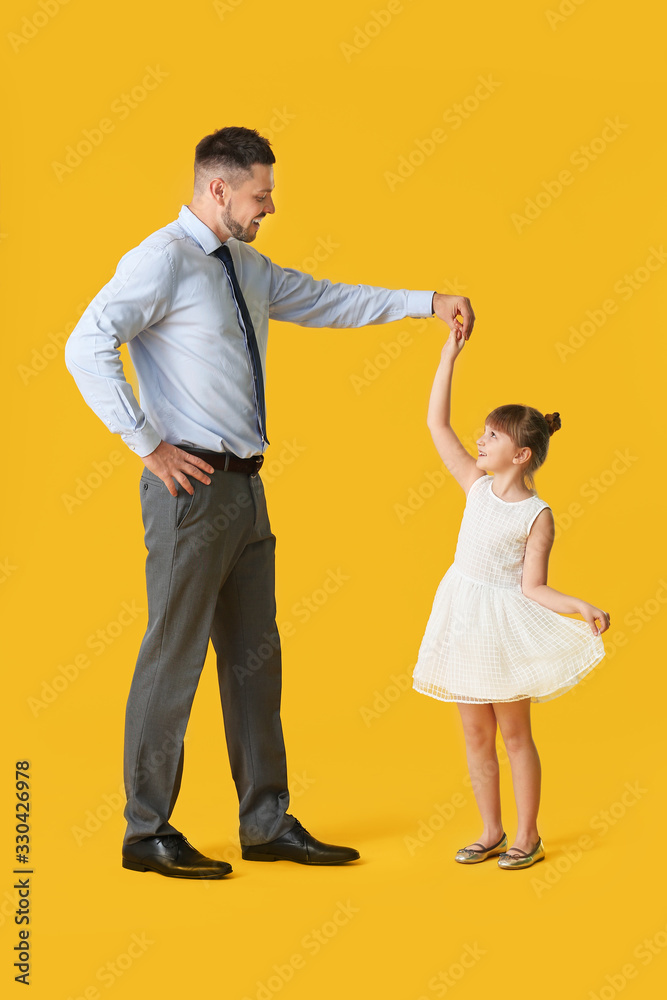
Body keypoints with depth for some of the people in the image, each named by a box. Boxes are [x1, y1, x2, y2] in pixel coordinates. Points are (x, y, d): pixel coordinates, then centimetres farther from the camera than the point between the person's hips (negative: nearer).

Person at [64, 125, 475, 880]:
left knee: (254, 655, 12)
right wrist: (148, 446, -18)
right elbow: (86, 347, -20)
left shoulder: (245, 267, 15)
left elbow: (326, 301, 25)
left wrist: (428, 302, 20)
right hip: (192, 484, -9)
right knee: (174, 657, -3)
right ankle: (147, 833, 8)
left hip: (244, 486, 9)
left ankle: (267, 823, 21)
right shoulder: (162, 260, -11)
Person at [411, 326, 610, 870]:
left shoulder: (538, 516, -11)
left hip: (506, 624, -5)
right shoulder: (478, 485, 2)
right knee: (476, 733, 10)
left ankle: (528, 836, 16)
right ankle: (491, 833, 21)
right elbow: (437, 424, 2)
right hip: (464, 619, 5)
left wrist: (582, 607, -28)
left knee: (515, 732, 4)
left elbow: (533, 588, -12)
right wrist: (449, 356, -1)